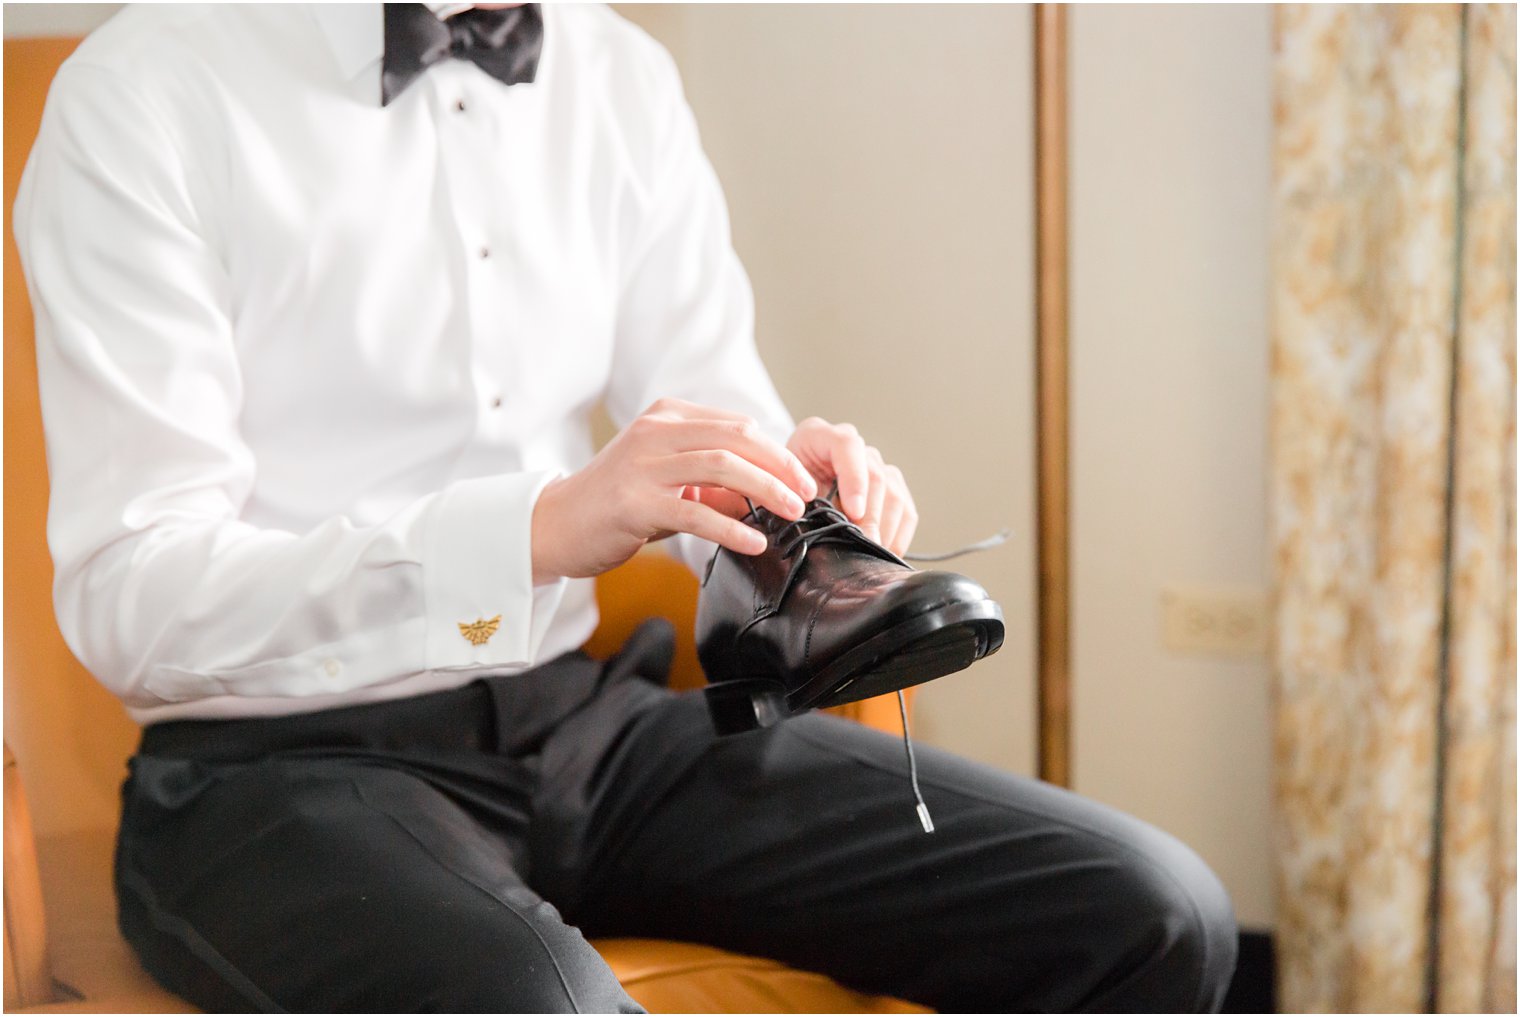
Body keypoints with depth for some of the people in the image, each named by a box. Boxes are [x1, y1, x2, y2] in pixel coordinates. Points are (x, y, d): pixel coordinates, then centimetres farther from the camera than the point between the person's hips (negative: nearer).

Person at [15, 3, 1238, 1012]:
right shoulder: (146, 100, -9)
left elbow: (718, 423, 12)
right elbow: (127, 601, -16)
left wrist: (800, 493, -13)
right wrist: (540, 528, -30)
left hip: (583, 719, 6)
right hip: (282, 768, -5)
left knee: (1149, 916, -11)